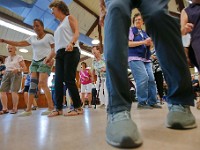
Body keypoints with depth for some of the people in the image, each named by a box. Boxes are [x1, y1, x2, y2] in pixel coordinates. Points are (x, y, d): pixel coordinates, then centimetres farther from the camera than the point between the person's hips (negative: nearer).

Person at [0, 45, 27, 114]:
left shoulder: (19, 57, 5)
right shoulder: (6, 59, 22)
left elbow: (24, 68, -1)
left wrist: (18, 70, -18)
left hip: (16, 75, -6)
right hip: (7, 74, 6)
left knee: (14, 91, -16)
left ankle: (14, 108, -6)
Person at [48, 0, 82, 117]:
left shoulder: (70, 18, 14)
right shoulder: (59, 26, 32)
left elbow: (77, 32, -4)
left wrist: (71, 43, -25)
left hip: (71, 52, -7)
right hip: (60, 54, 7)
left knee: (69, 80, -16)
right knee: (58, 81, -3)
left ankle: (78, 108, -9)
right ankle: (59, 108, 2)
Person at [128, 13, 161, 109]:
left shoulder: (145, 33, 24)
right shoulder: (131, 30, 7)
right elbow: (128, 43, -8)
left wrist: (149, 43, 2)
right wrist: (143, 42, -11)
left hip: (146, 59, 7)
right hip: (135, 58, -7)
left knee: (151, 79, -1)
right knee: (143, 78, -19)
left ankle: (152, 102, 8)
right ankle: (141, 102, -9)